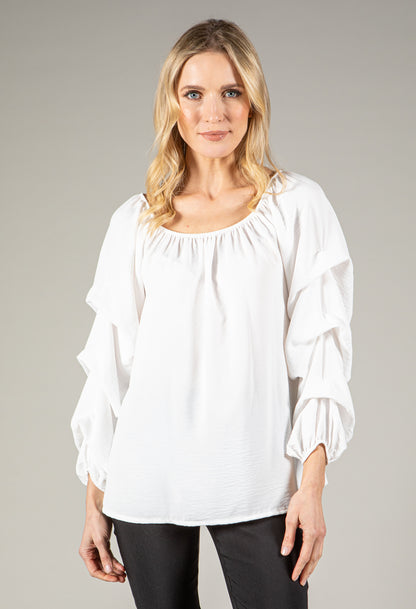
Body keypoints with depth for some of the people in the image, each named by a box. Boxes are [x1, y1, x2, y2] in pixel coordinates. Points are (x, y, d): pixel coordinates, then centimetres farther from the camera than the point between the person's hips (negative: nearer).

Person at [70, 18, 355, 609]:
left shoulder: (297, 205, 2)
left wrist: (312, 484, -9)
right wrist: (95, 501, 8)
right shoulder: (135, 222, 7)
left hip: (259, 486, -1)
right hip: (146, 486, 2)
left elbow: (322, 349, -2)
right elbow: (109, 363, 9)